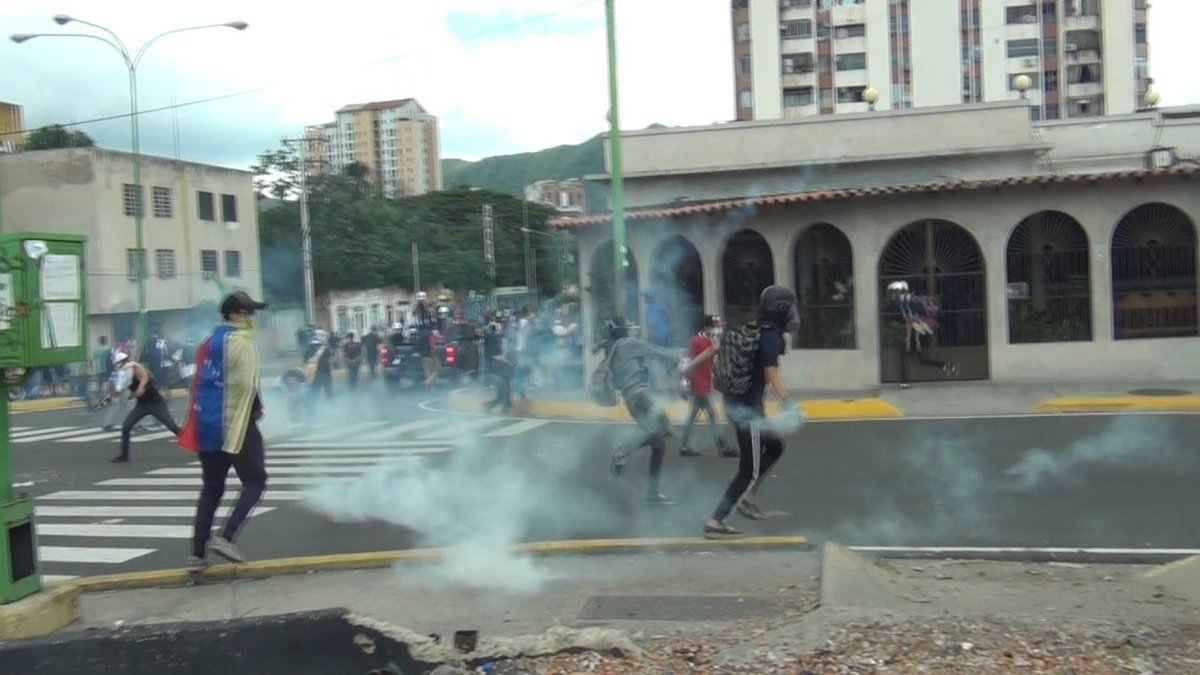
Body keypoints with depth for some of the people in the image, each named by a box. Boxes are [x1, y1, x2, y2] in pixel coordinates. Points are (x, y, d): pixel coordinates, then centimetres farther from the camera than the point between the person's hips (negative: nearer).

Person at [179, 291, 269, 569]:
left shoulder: (208, 342, 14)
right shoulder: (241, 344, -11)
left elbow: (201, 384, 16)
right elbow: (243, 387, -20)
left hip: (206, 425, 8)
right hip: (235, 424, -8)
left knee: (212, 488, 15)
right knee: (255, 481, 5)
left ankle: (198, 553, 14)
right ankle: (226, 537, -8)